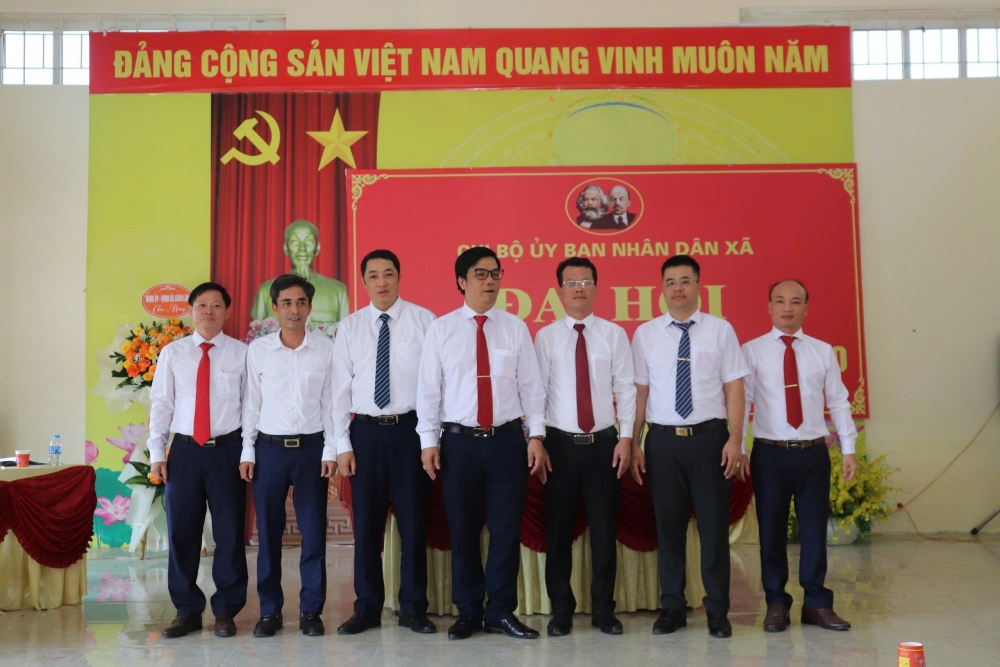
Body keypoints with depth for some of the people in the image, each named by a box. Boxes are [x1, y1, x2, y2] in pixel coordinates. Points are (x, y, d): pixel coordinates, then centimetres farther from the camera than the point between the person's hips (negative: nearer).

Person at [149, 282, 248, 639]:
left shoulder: (241, 353, 1)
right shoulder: (172, 353, 6)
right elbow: (161, 404, 6)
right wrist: (157, 453, 0)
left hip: (227, 450, -1)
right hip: (185, 450, 2)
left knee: (230, 532, 5)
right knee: (181, 532, 7)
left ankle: (226, 612, 19)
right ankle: (187, 610, 21)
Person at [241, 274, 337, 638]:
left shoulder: (325, 348, 1)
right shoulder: (258, 349, 3)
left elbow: (330, 402, 2)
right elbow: (251, 404, 5)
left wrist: (330, 451, -2)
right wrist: (247, 452, 2)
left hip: (312, 447, 0)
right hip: (269, 447, 1)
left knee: (313, 532, 4)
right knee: (269, 532, 6)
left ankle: (311, 610, 16)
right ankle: (270, 610, 19)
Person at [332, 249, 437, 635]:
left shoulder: (422, 320, -1)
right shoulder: (350, 327, 6)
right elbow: (341, 388, 5)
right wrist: (343, 445, 0)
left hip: (410, 428, -2)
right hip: (366, 430, 2)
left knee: (413, 521, 5)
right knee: (366, 523, 8)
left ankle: (413, 609, 19)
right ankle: (367, 608, 22)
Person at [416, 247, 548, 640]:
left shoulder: (515, 328, 5)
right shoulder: (441, 328, 2)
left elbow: (531, 386, 5)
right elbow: (428, 388, 1)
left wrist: (536, 435, -1)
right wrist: (429, 441, -4)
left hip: (507, 441, 1)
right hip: (459, 442, 0)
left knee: (506, 529, 5)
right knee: (462, 530, 8)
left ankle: (501, 612, 19)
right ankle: (468, 612, 23)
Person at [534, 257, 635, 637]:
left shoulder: (614, 334, 3)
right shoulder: (546, 337, 2)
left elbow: (626, 389, 1)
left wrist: (626, 438, -5)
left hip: (604, 443, 0)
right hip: (560, 444, 0)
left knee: (604, 530, 7)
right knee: (558, 530, 7)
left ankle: (603, 610, 23)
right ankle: (561, 611, 22)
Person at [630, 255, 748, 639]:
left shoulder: (720, 330, 2)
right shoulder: (645, 334, 5)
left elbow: (734, 388, 0)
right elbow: (639, 391, 4)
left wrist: (735, 440, -8)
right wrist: (633, 443, 1)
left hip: (709, 437, -1)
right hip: (663, 439, 1)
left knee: (714, 525, 5)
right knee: (668, 525, 9)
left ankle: (717, 611, 19)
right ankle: (672, 608, 23)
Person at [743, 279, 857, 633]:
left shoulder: (823, 351, 6)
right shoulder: (752, 351, -1)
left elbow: (838, 402, 7)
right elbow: (741, 401, -4)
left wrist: (848, 449, 4)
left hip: (814, 452, 2)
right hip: (770, 453, -2)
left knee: (814, 528, 9)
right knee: (772, 529, 7)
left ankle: (816, 604, 23)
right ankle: (776, 604, 21)